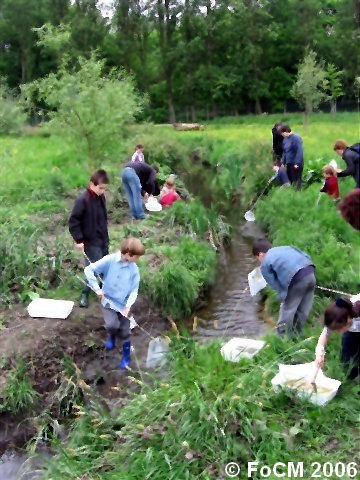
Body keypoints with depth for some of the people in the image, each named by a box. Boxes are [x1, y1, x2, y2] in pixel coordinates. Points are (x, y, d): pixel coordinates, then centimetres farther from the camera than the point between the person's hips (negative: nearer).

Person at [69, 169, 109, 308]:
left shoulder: (101, 197, 3)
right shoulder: (83, 200, -20)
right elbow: (73, 221, -18)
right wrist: (79, 240, -20)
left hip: (103, 239, 7)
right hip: (91, 241, -7)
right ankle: (85, 294, 9)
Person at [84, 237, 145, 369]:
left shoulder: (134, 269, -10)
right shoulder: (110, 260, -17)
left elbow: (134, 289, -6)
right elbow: (89, 270, -14)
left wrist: (128, 306, -18)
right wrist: (97, 288, -17)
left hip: (123, 304, 2)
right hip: (108, 300, -2)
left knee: (124, 333, 8)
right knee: (112, 325, -23)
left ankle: (126, 357, 32)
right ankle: (112, 336, 14)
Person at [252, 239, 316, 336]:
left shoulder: (265, 265, 14)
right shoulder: (285, 248, 30)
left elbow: (276, 286, 9)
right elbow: (306, 256, 22)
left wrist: (284, 298, 16)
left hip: (297, 279, -7)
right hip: (311, 272, 7)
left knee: (287, 310, 12)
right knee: (303, 310, 21)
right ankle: (297, 334, 36)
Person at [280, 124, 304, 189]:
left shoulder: (296, 138, -13)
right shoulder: (285, 139, 11)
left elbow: (299, 151, -18)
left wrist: (297, 163, -21)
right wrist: (283, 162, 12)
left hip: (296, 164, -8)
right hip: (289, 163, 8)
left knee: (296, 180, -3)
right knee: (290, 179, 10)